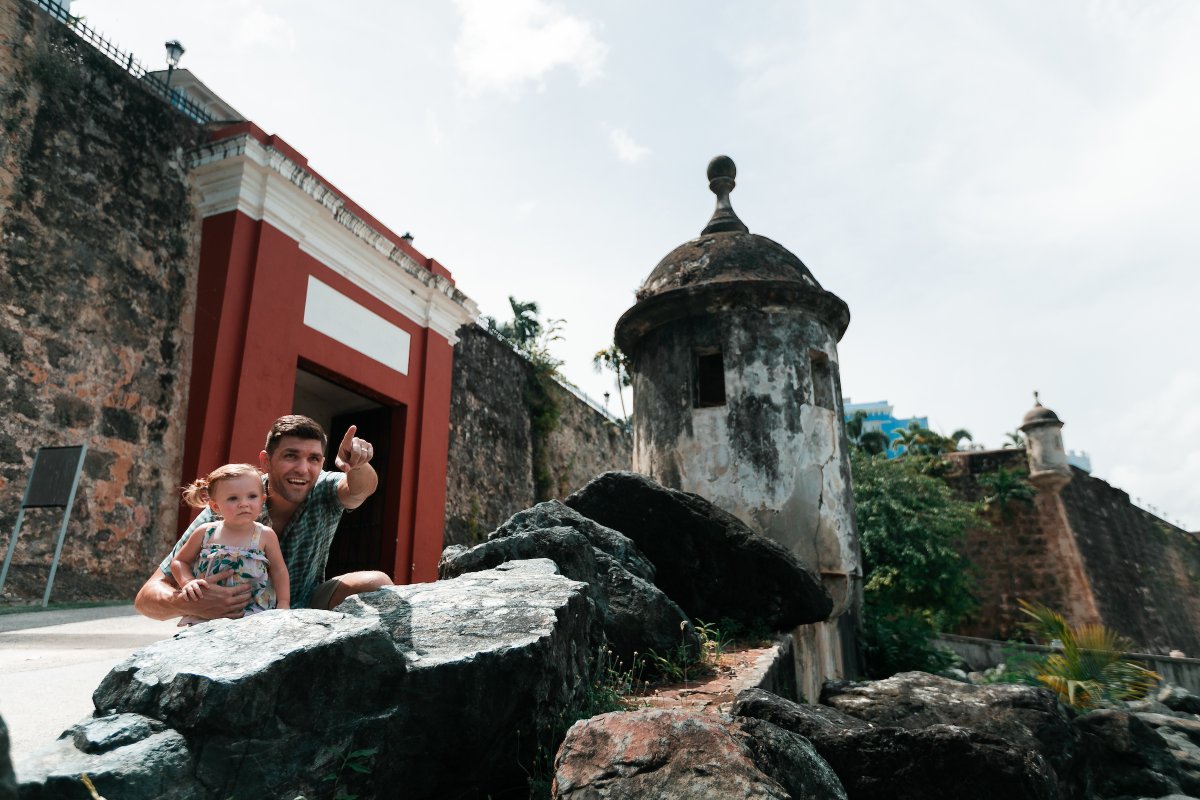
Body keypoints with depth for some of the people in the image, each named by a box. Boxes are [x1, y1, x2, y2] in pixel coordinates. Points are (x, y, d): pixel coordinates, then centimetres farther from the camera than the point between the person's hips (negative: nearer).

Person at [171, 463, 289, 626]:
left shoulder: (265, 535, -2)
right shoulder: (205, 533, 2)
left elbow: (279, 571, 7)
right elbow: (179, 561, 15)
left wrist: (283, 604, 0)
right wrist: (188, 582, -4)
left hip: (253, 613, -1)